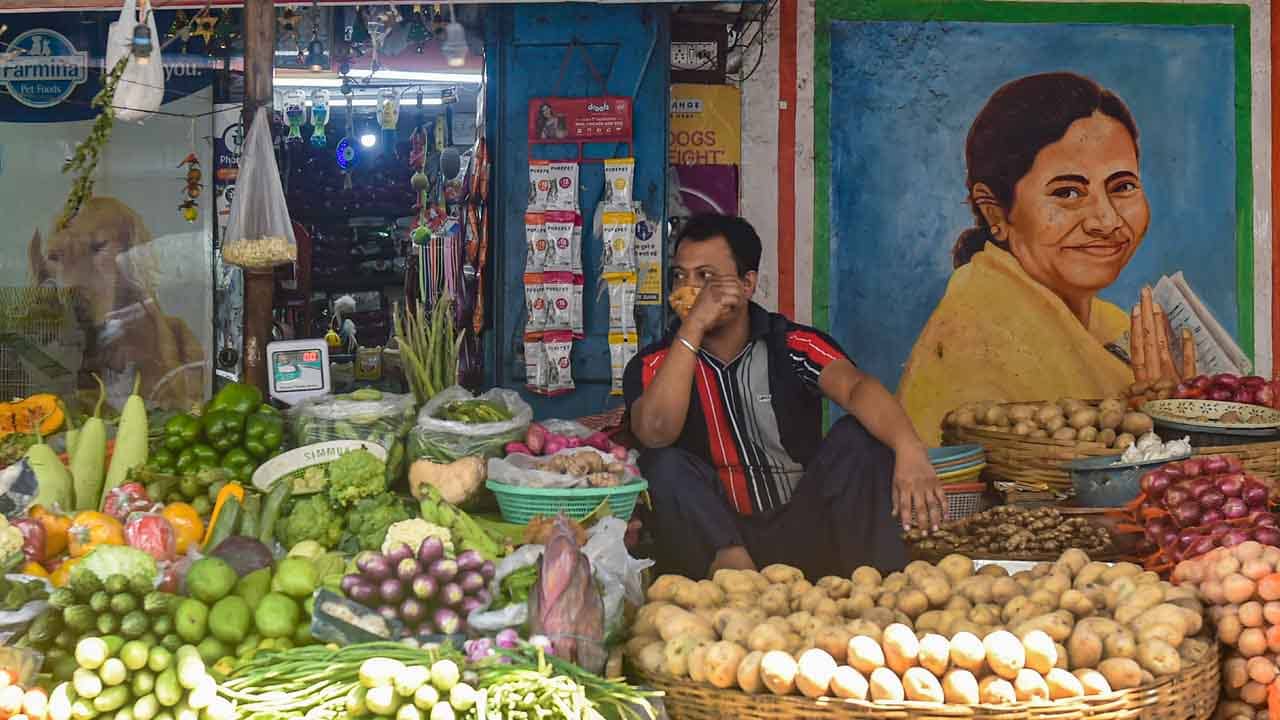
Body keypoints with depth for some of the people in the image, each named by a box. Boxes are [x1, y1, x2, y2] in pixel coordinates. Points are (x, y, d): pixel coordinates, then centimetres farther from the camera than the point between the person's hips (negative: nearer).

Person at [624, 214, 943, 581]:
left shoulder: (792, 346, -2)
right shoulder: (654, 365, -1)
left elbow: (855, 386, -23)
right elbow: (655, 433, -24)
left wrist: (909, 448, -45)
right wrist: (693, 327, -24)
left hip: (803, 532, 1)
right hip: (717, 535, 0)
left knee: (858, 436, -20)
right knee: (665, 463, -24)